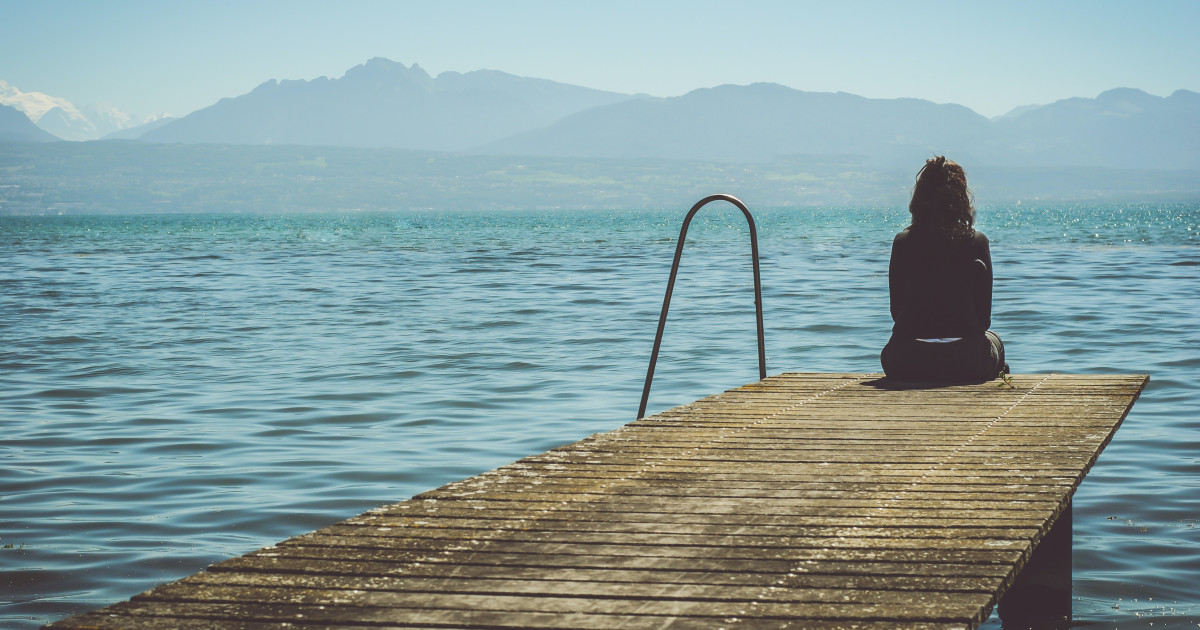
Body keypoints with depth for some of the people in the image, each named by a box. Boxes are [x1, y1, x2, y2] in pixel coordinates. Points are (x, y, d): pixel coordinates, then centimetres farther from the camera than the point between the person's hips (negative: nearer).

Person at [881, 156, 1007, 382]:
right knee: (994, 340, 36)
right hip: (965, 363, -1)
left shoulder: (902, 242, 0)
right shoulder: (976, 242, -3)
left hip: (905, 365, 1)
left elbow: (896, 310, 6)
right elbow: (984, 316, -1)